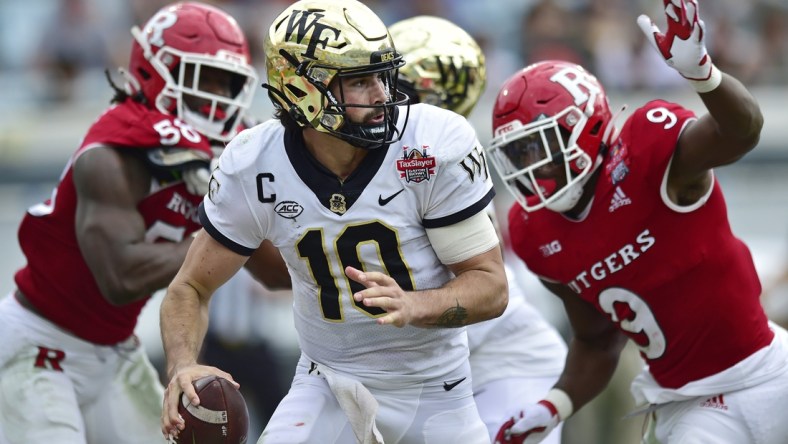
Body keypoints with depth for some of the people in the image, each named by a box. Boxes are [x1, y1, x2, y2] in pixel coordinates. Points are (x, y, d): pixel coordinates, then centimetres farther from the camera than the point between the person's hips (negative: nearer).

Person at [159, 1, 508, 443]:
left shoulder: (437, 145, -20)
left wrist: (412, 306, -36)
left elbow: (491, 286, -15)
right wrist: (183, 366, -25)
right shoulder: (253, 167, -15)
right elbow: (192, 287, -4)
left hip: (434, 394, 0)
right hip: (327, 386, 0)